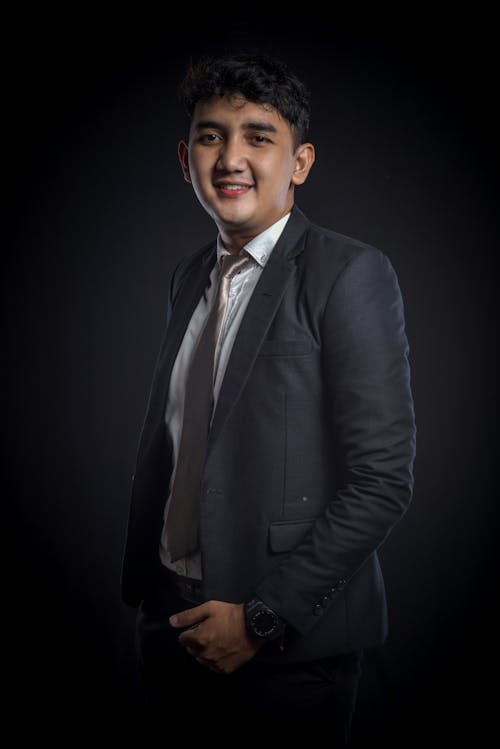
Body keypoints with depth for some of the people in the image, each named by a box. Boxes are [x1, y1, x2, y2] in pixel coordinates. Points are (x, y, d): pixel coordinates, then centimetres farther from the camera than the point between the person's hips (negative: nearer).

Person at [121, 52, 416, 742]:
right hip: (172, 619, 6)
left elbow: (382, 482, -16)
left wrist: (262, 618, -16)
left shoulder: (350, 275, -12)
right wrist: (139, 579, 10)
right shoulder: (189, 276, 9)